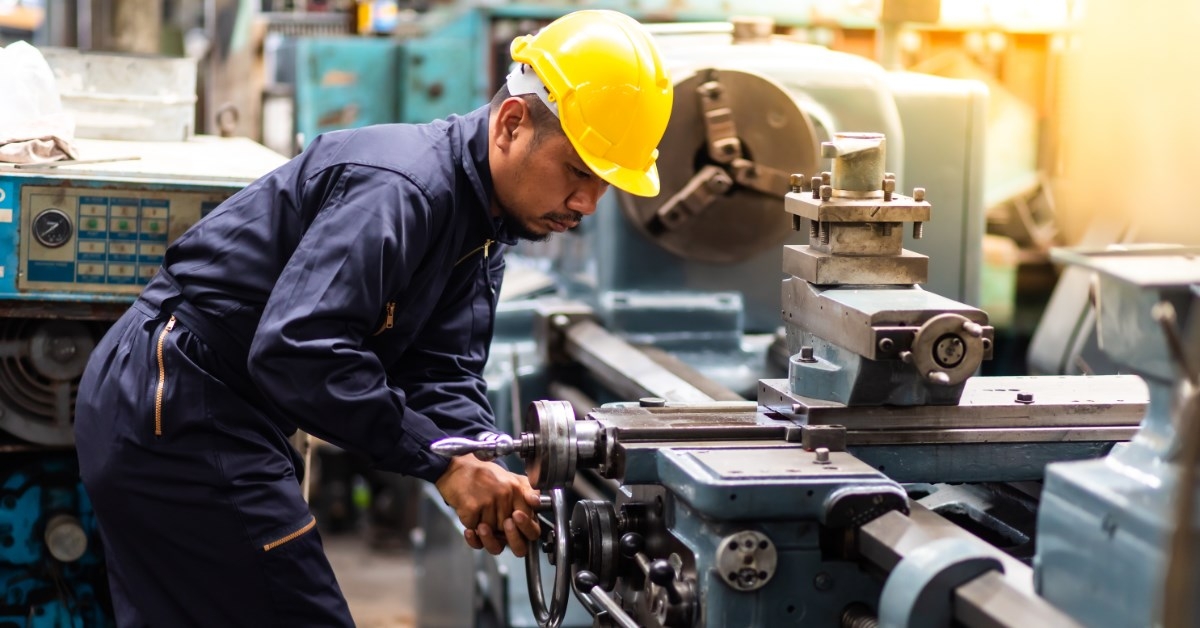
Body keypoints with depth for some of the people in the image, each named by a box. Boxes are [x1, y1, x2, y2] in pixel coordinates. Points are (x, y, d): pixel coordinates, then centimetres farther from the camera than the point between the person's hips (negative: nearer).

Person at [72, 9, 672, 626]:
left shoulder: (482, 227, 7)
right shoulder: (401, 187, -25)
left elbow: (442, 373, 0)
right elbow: (298, 350, -33)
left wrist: (494, 475, -20)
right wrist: (445, 463, -29)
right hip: (175, 417, -10)